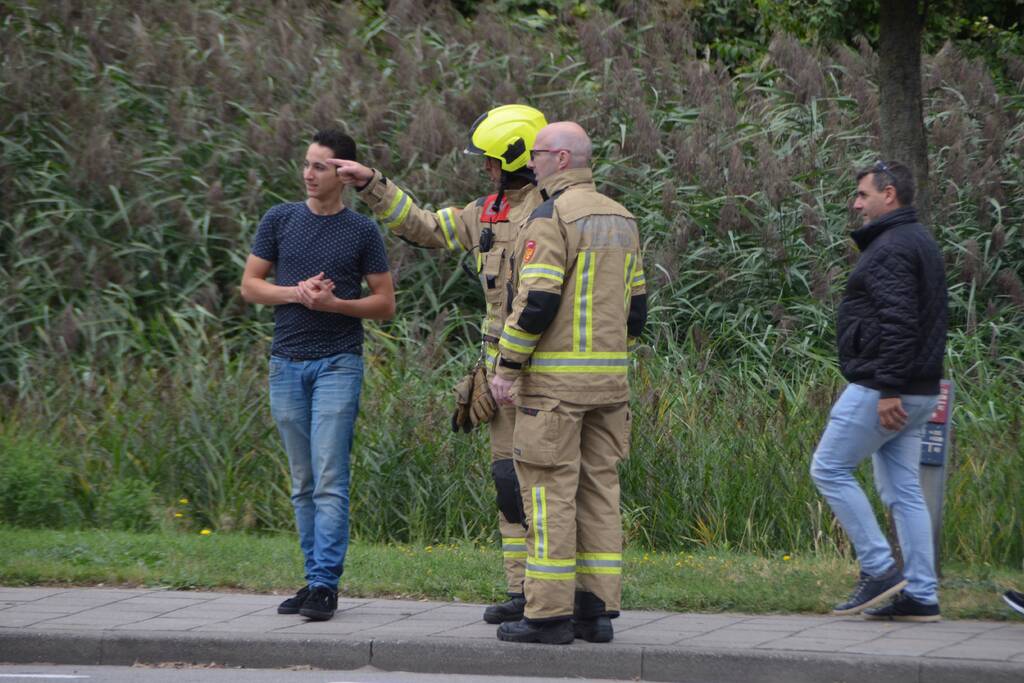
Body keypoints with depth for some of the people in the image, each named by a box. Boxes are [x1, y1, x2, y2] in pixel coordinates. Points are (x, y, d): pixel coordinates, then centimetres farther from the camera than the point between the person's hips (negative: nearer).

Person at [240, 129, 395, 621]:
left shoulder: (362, 231, 2)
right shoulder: (280, 220, 8)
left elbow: (385, 303, 4)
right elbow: (250, 285, 8)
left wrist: (334, 303, -13)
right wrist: (296, 292, -9)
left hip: (338, 364, -3)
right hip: (287, 363, 3)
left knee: (329, 478, -11)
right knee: (302, 483, 8)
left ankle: (325, 585, -11)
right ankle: (313, 579, 13)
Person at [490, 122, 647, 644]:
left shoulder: (552, 217, -12)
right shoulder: (620, 219, 14)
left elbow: (537, 301, -19)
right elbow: (636, 305, 17)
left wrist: (507, 366, -12)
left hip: (555, 380, -8)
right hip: (610, 379, 8)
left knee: (550, 490, -4)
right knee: (598, 489, 10)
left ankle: (549, 614, -5)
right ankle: (597, 610, 9)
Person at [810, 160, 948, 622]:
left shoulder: (891, 248, -14)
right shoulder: (921, 242, 19)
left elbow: (898, 323, -24)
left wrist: (888, 389, -25)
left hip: (881, 390, -10)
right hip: (917, 392, 10)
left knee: (829, 469, -2)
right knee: (903, 489, 9)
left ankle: (879, 570, -4)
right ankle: (920, 596, 7)